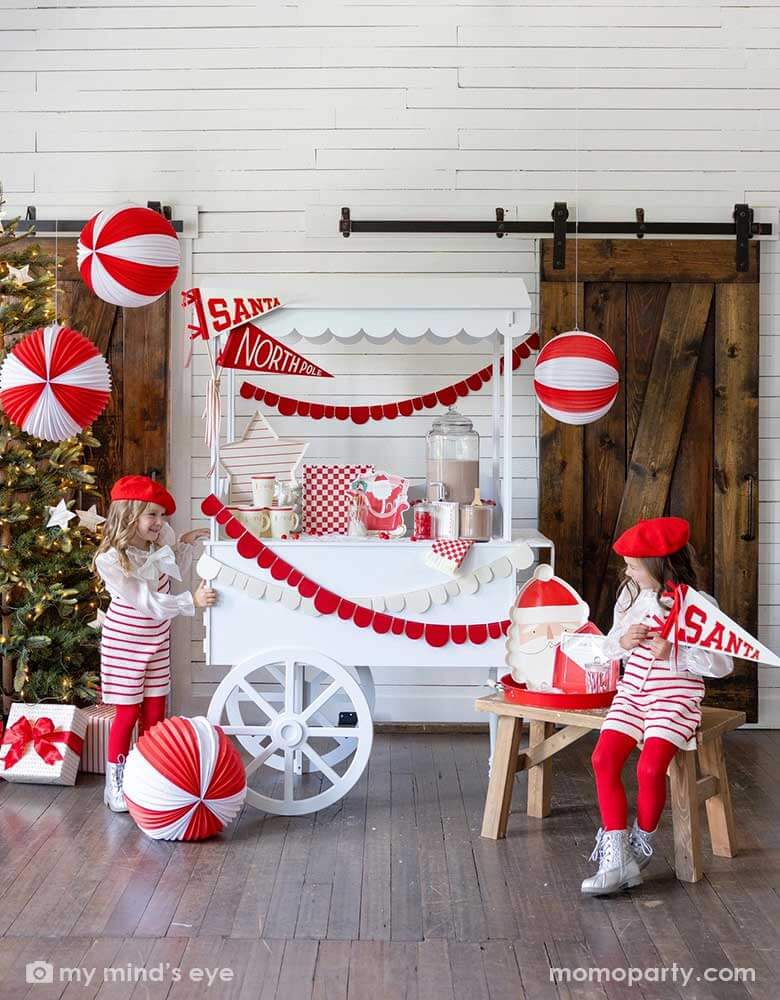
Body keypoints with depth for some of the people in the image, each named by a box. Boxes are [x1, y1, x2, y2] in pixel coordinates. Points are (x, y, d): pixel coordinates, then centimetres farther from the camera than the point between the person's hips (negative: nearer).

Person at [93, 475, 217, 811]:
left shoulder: (161, 540, -8)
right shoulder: (111, 560, -25)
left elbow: (174, 570, 15)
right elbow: (148, 603, -26)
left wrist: (186, 543, -1)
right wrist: (193, 600, -30)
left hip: (157, 639, 6)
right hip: (125, 642, -5)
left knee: (155, 711, 9)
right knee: (128, 712, 1)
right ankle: (115, 784, 15)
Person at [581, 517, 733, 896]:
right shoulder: (631, 595, 8)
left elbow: (722, 664, -12)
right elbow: (610, 645, 18)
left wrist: (672, 654, -22)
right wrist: (623, 641, -6)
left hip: (675, 697, -5)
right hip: (632, 693, 5)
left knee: (650, 768, -25)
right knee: (603, 758, -16)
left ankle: (641, 845, 3)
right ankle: (616, 859, -13)